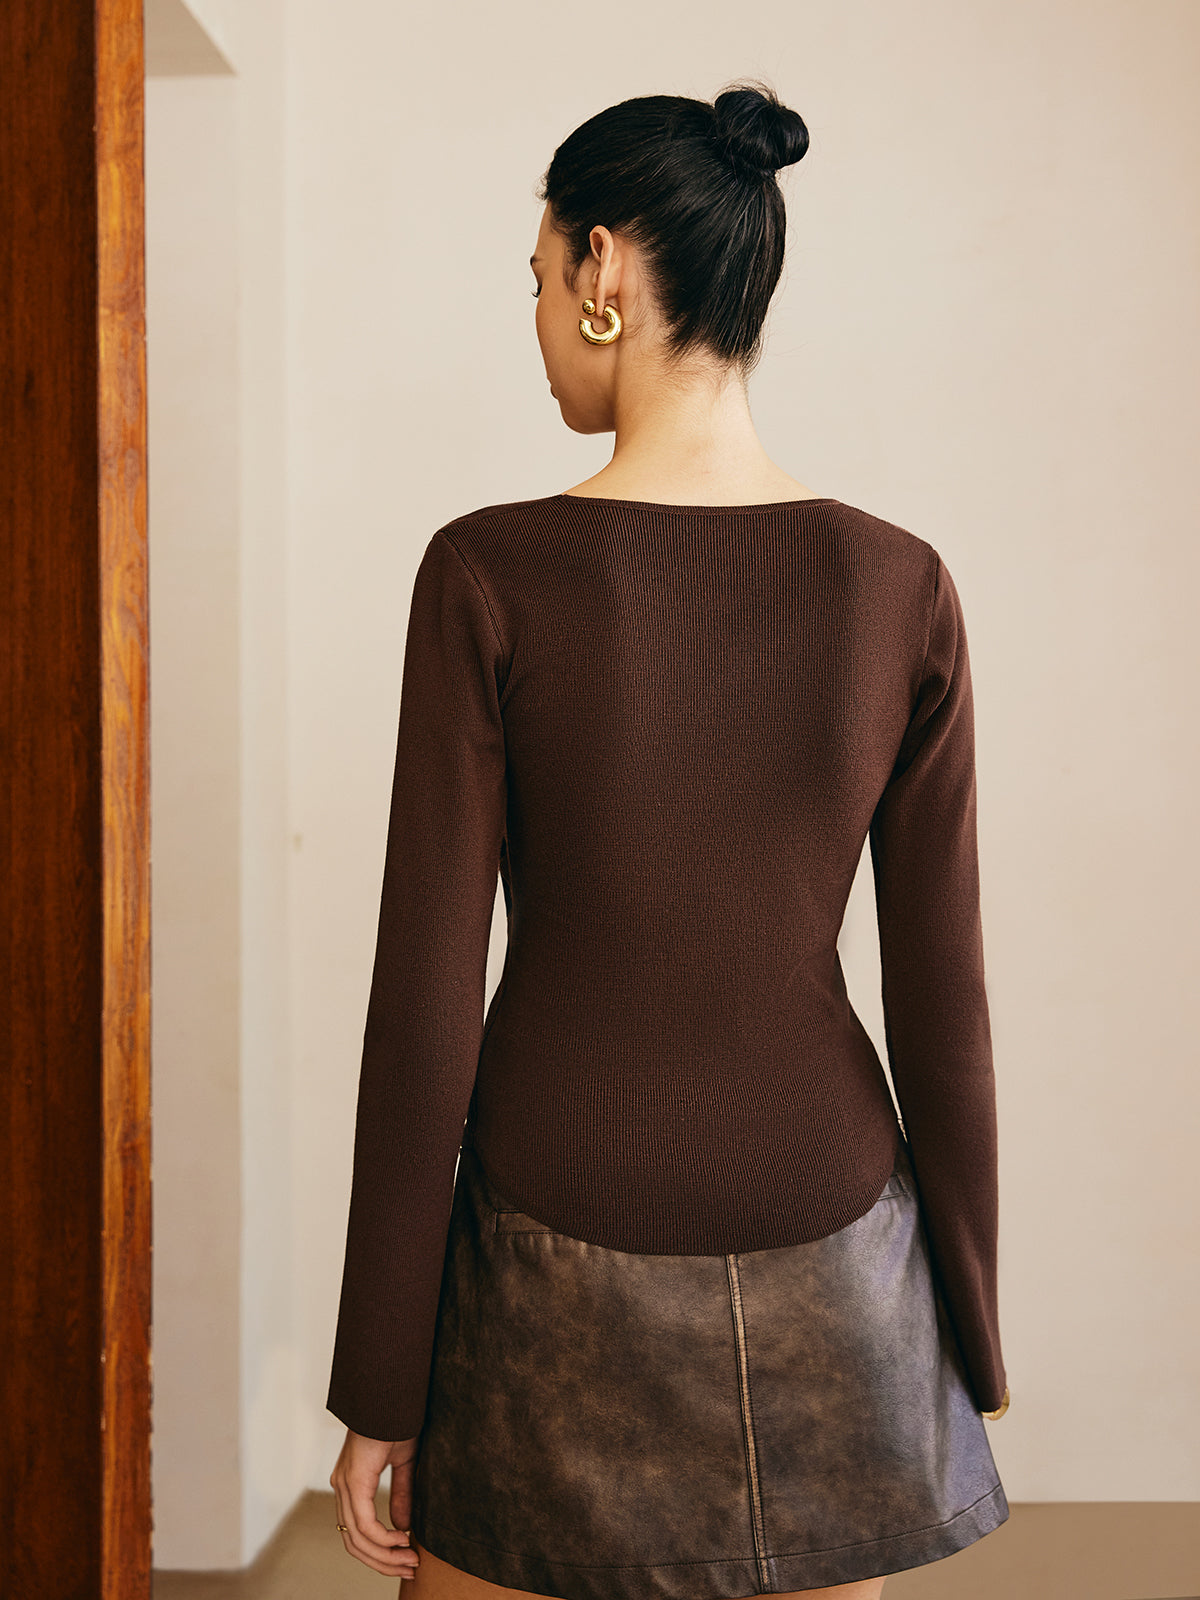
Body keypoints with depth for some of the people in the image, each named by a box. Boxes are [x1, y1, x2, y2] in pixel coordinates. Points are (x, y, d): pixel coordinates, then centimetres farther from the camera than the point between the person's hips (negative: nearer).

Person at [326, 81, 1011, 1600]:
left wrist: (377, 1388, -3)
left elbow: (426, 1003, -12)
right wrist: (971, 1338, 10)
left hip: (563, 1235, -2)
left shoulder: (492, 576, -14)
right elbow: (942, 1001, -2)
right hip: (825, 1253, 3)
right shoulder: (901, 587, -5)